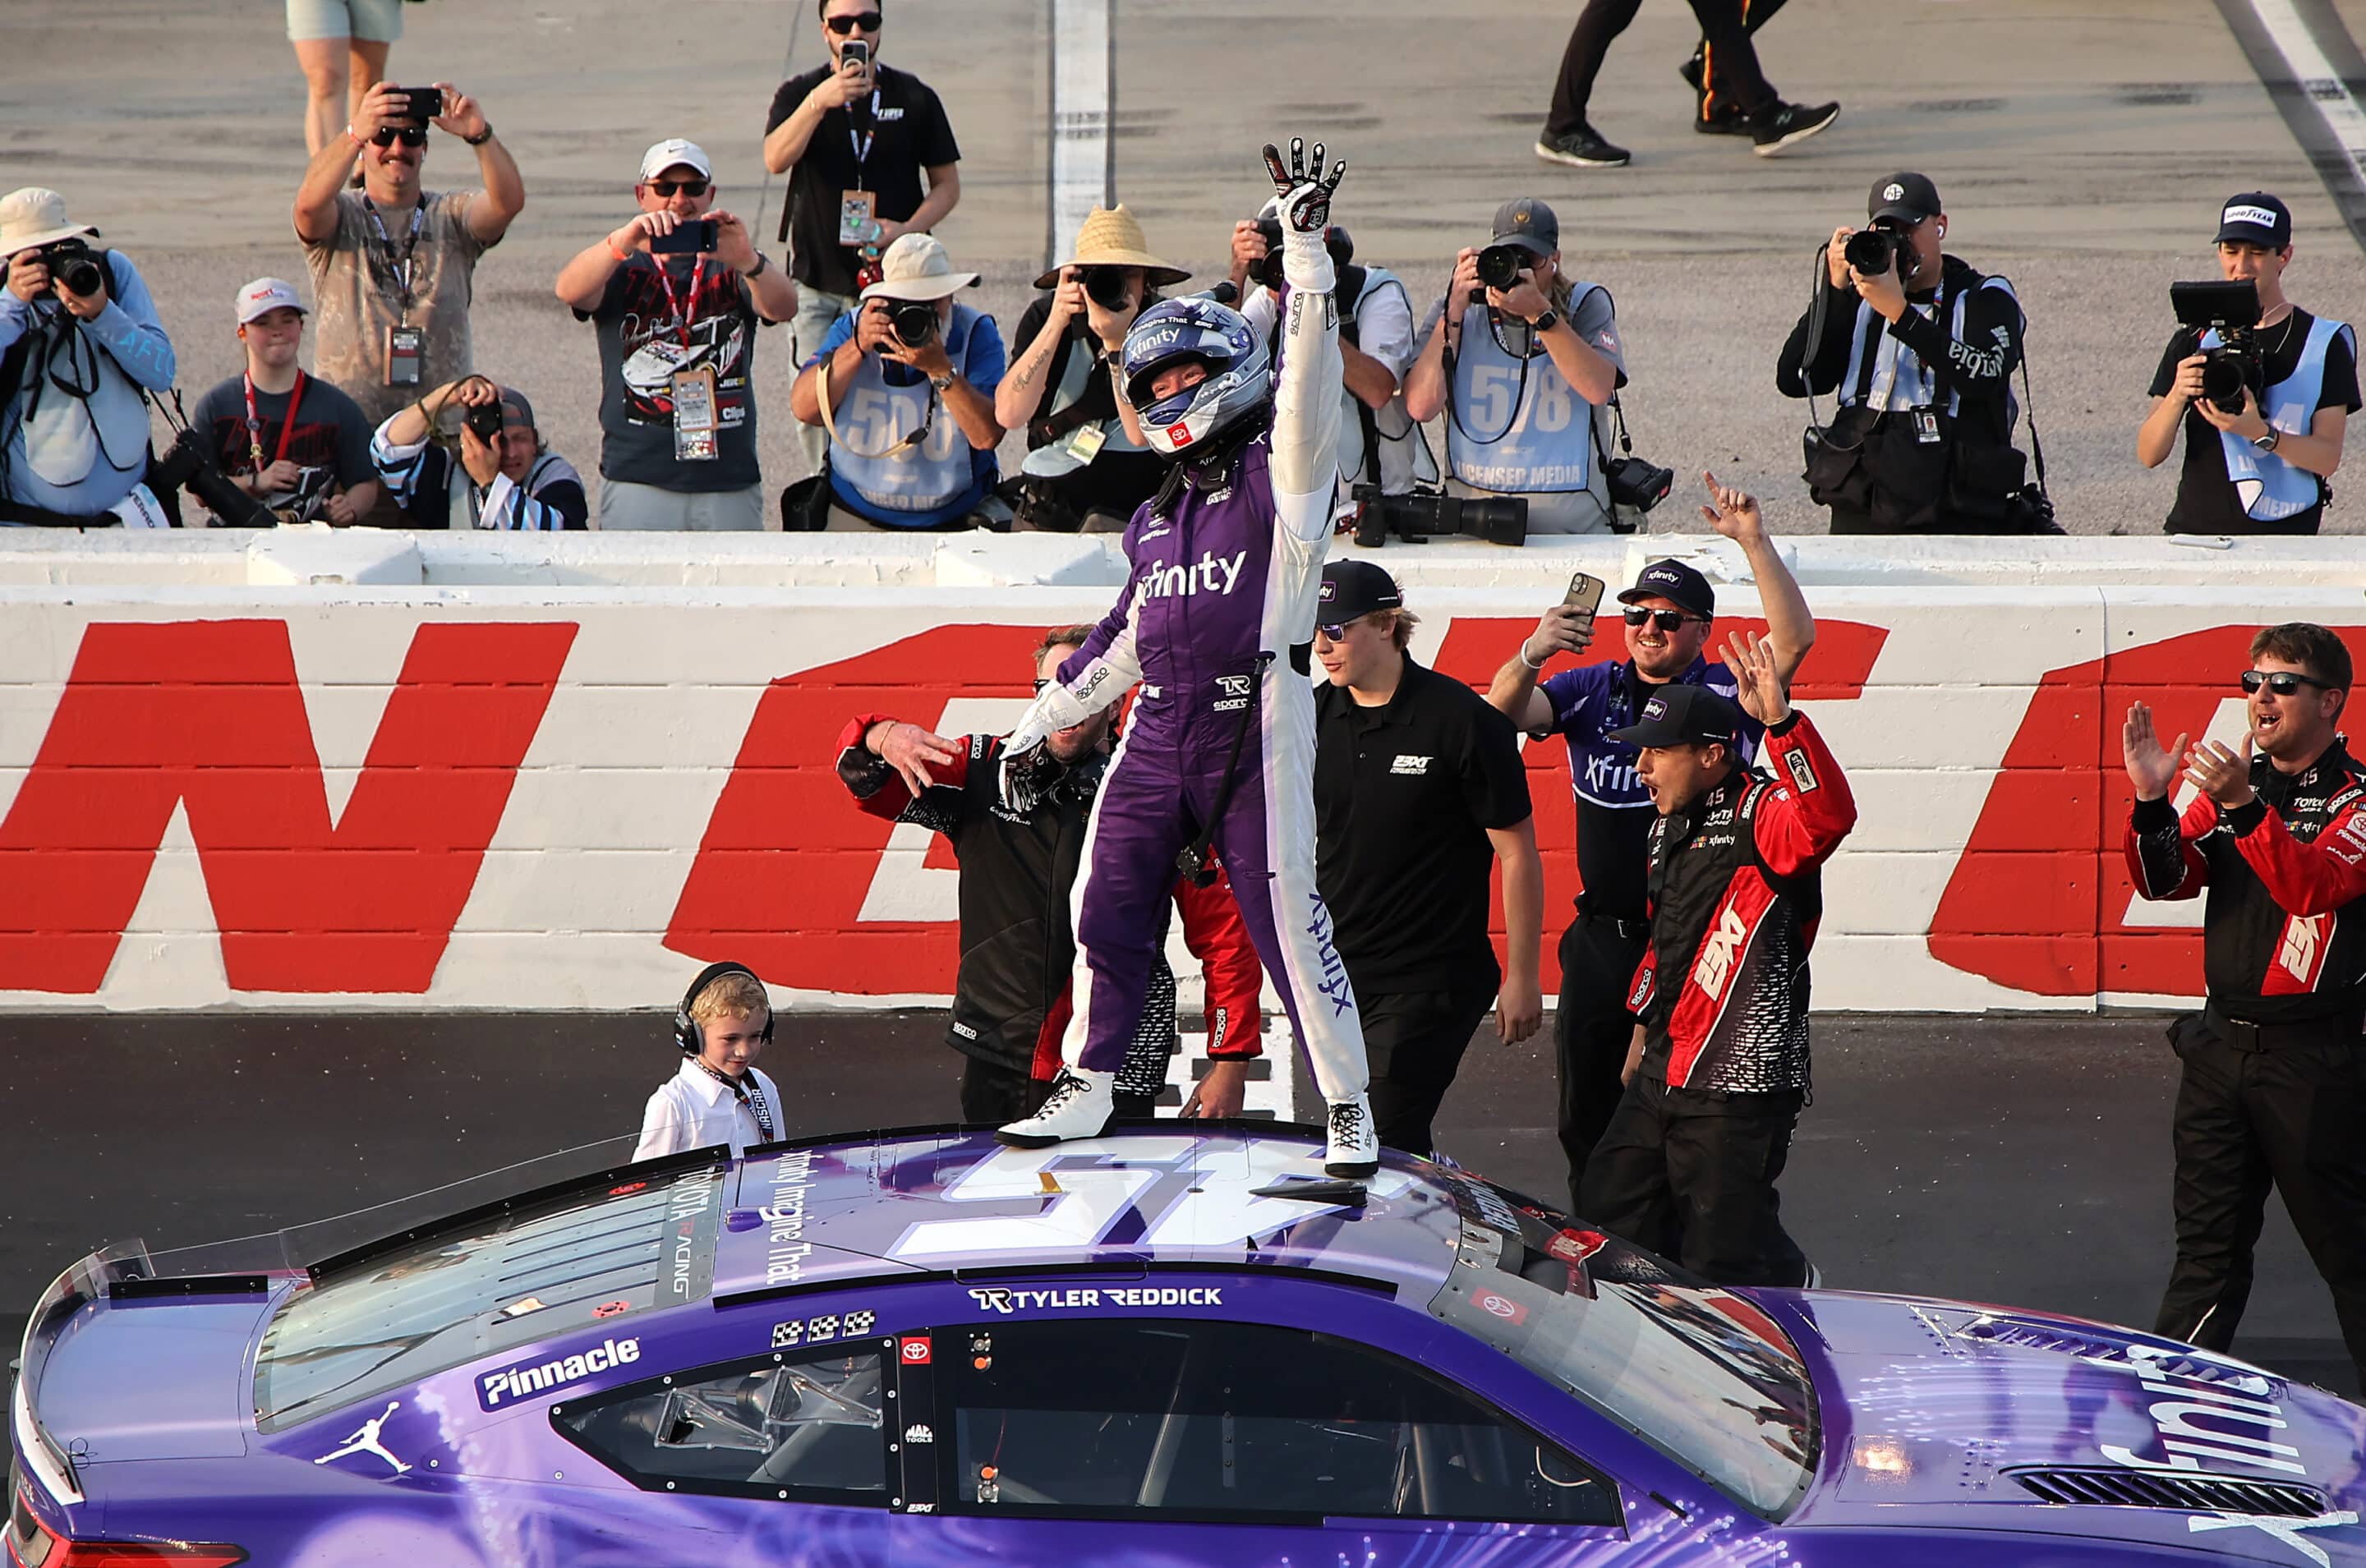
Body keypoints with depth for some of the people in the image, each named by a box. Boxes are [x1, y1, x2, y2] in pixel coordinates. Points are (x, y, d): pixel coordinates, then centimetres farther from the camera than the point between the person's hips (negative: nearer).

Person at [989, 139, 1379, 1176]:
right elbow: (1127, 634, 28)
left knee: (1287, 916, -8)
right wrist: (1038, 726, 29)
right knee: (1106, 907, 3)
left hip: (1257, 729, -6)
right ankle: (1084, 1089, 17)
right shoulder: (1160, 514, 21)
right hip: (1159, 732, 6)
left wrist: (1305, 245, -22)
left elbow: (1309, 373, -14)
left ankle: (1348, 1110, 0)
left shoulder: (1280, 472, 2)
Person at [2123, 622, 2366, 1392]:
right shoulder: (2233, 781, 10)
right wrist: (2151, 801, -16)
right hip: (2221, 1040, 6)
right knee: (2207, 1239, 10)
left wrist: (2244, 807, -36)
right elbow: (2166, 879, 2)